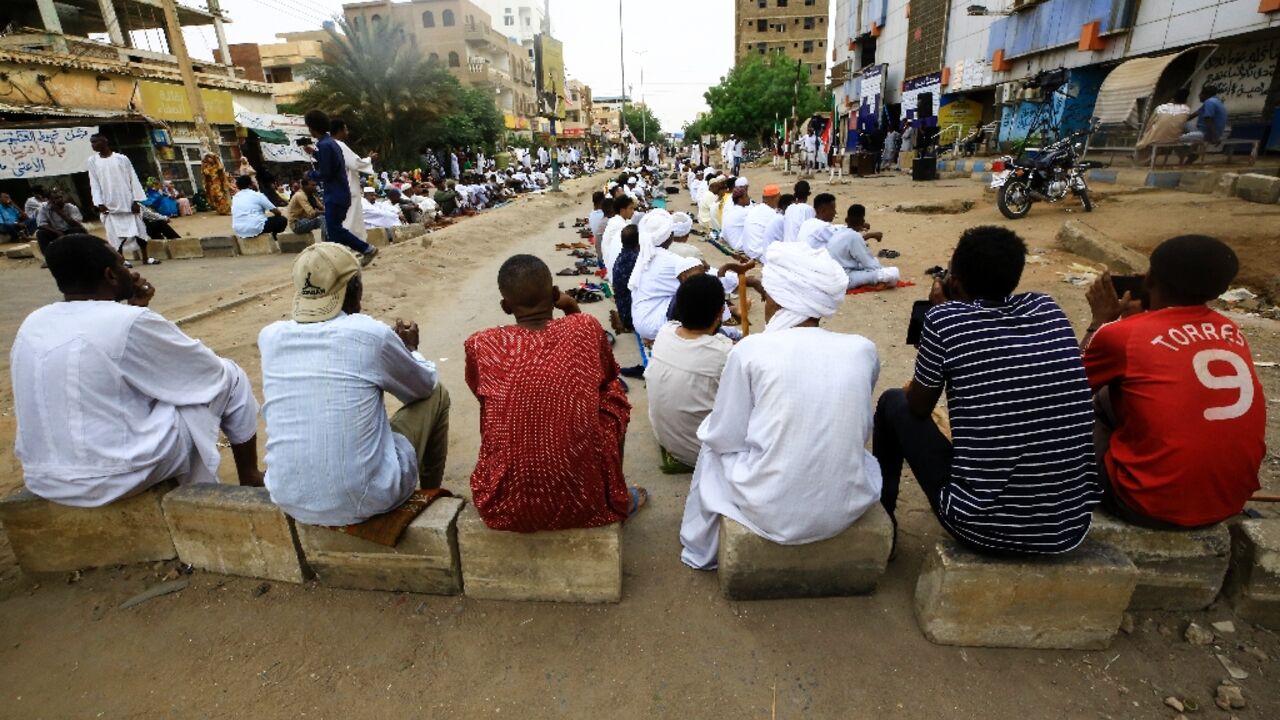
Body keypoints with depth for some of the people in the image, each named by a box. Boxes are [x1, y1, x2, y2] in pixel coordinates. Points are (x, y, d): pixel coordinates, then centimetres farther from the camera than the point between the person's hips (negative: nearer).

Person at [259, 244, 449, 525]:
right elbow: (426, 384, 5)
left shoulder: (270, 337, -1)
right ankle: (430, 493, 33)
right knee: (436, 395, 14)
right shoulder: (371, 334, -14)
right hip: (366, 501, -5)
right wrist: (409, 348, 24)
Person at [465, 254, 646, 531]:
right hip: (583, 501, 0)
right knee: (613, 392, 21)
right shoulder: (586, 327, -7)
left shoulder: (480, 345, -7)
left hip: (505, 506, 1)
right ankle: (618, 499, 35)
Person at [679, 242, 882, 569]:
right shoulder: (864, 350, -3)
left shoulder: (751, 349, -12)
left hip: (769, 511, -3)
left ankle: (701, 552, 40)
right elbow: (860, 430, 12)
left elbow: (724, 438, -3)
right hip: (846, 509, 3)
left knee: (713, 443, 26)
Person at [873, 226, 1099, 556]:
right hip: (1071, 528, 5)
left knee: (894, 403, 13)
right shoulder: (1047, 308, 2)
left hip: (982, 529, -5)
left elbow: (918, 408, 3)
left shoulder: (944, 319, -12)